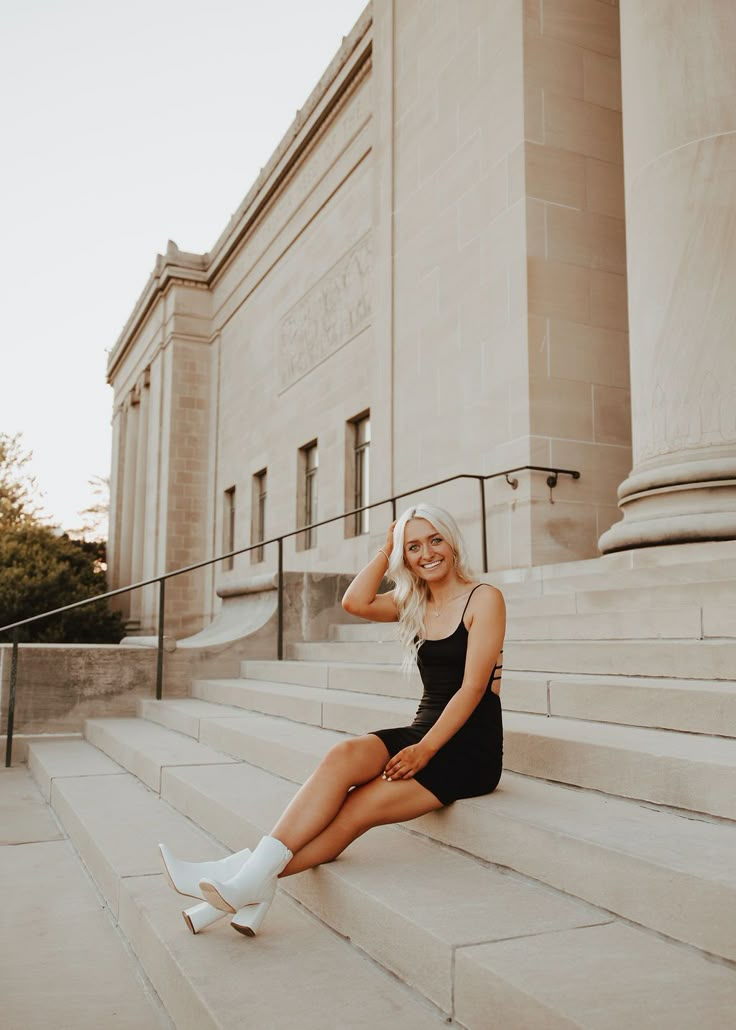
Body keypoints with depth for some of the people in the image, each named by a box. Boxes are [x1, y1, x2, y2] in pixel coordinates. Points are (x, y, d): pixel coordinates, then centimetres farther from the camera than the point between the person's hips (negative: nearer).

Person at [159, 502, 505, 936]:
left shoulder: (484, 598, -5)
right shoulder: (413, 603, 15)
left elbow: (473, 686, -13)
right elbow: (355, 602, -3)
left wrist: (426, 749, -19)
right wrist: (386, 548, 3)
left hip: (471, 747, -5)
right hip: (423, 732, 5)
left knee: (355, 810, -23)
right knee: (344, 755, -26)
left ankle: (252, 881, -22)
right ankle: (252, 873, -30)